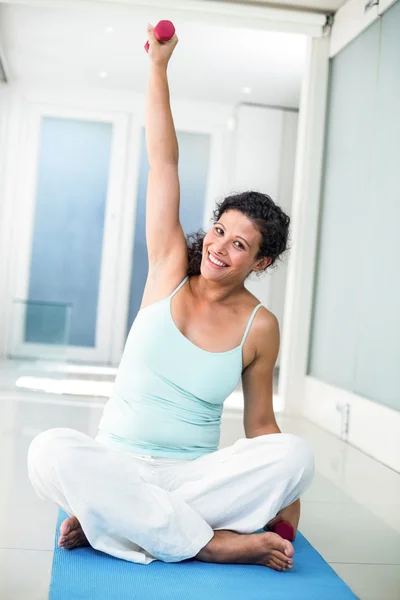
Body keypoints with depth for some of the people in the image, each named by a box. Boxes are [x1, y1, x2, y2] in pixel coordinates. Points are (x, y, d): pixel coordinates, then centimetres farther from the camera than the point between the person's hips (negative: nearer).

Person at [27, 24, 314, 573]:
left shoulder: (260, 327, -1)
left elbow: (260, 425, 5)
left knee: (295, 454, -28)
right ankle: (214, 543, -25)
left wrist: (285, 501, -6)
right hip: (118, 464, 0)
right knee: (51, 450, -33)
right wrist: (159, 65, -3)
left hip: (196, 475, 0)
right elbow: (163, 161, -3)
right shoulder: (170, 270, 0)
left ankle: (119, 518, -23)